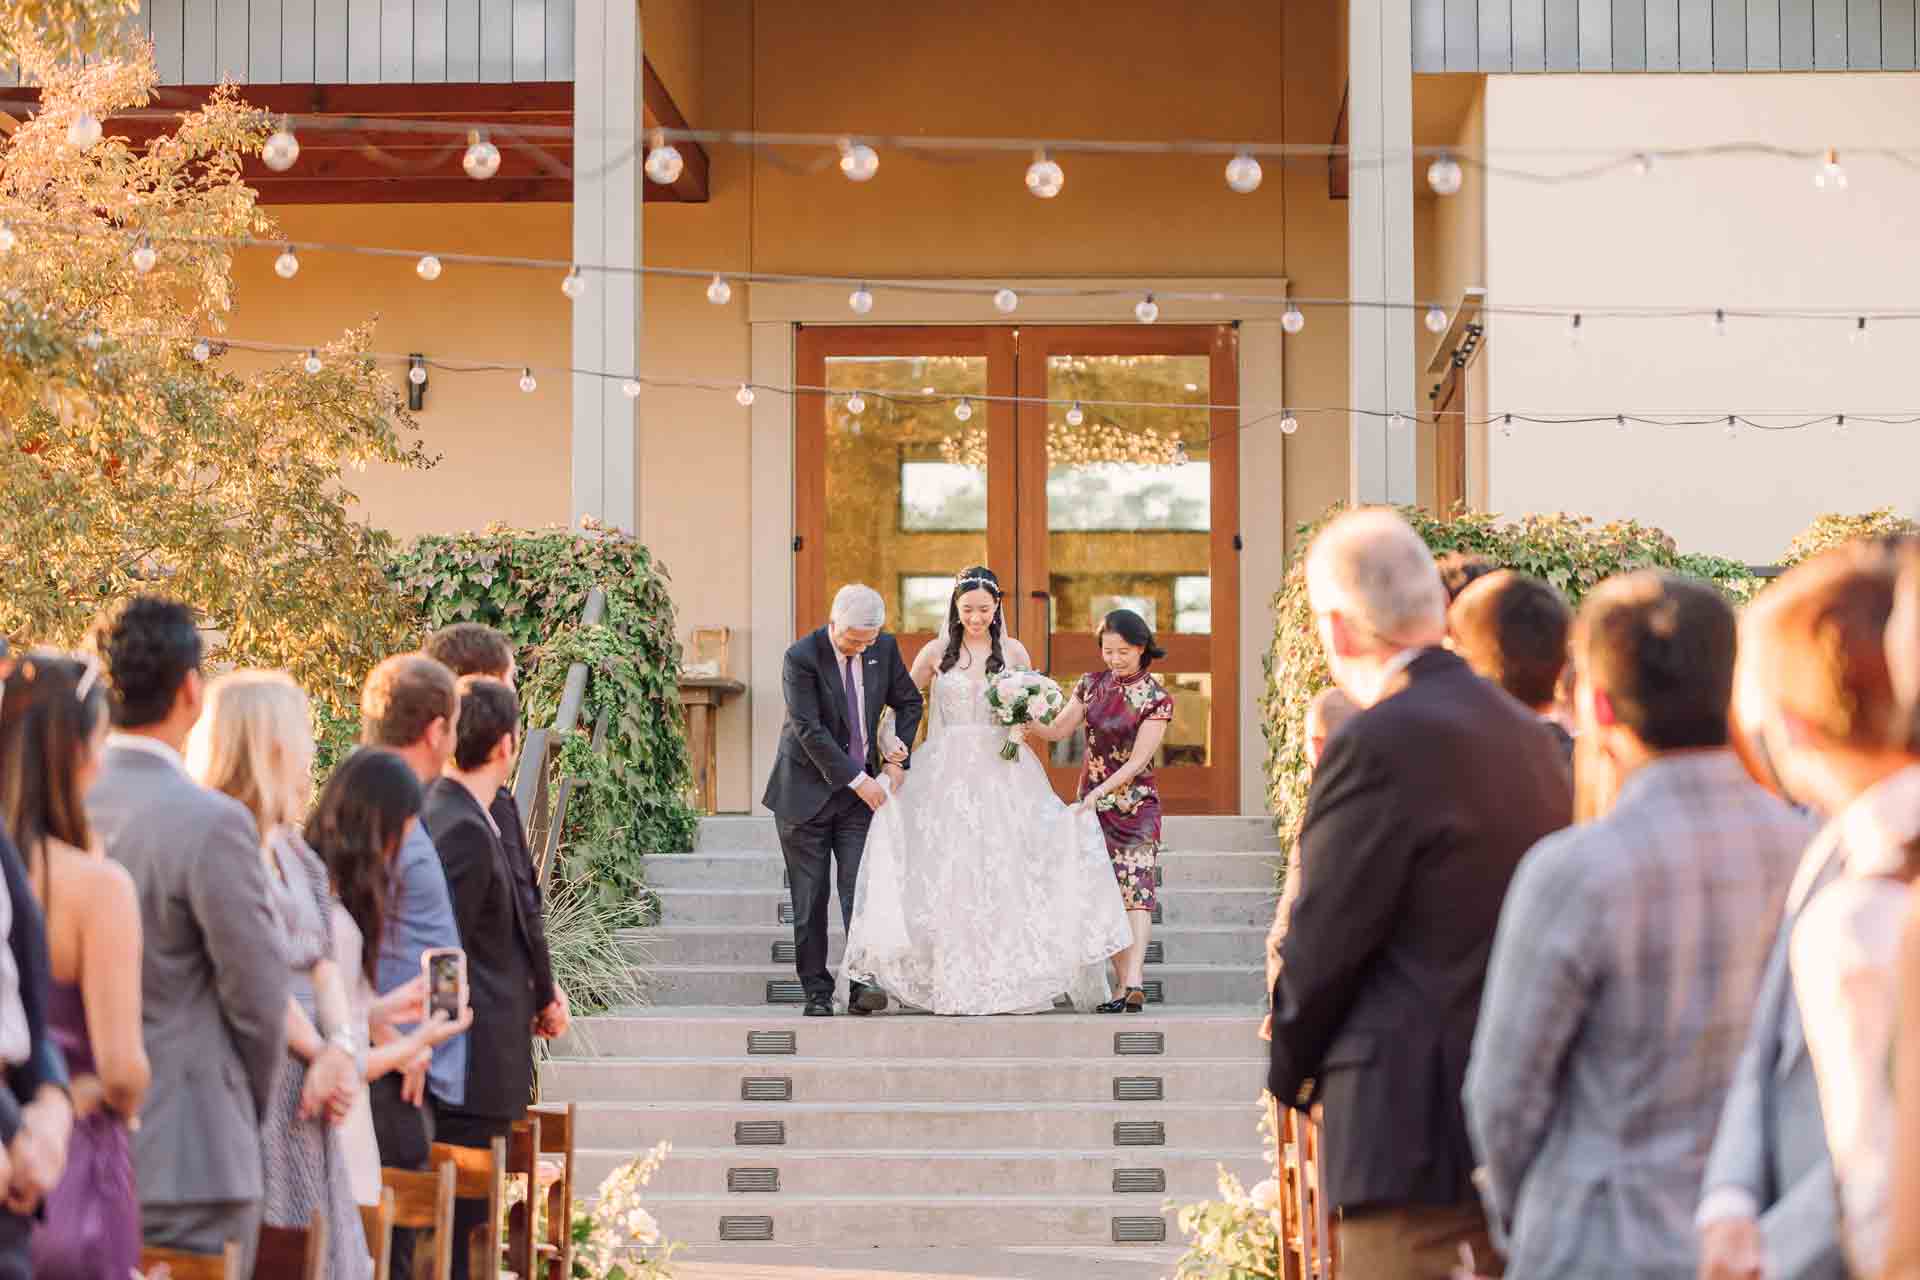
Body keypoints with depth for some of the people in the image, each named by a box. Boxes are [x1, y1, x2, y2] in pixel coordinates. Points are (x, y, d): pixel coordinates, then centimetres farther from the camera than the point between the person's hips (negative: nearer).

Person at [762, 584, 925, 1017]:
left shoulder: (884, 649, -1)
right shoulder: (801, 658, -16)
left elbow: (909, 702, 13)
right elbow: (810, 730, -20)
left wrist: (897, 761, 2)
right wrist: (857, 779, -20)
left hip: (862, 787, 3)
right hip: (807, 789, -3)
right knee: (810, 899, 1)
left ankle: (862, 984, -13)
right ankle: (817, 992, 7)